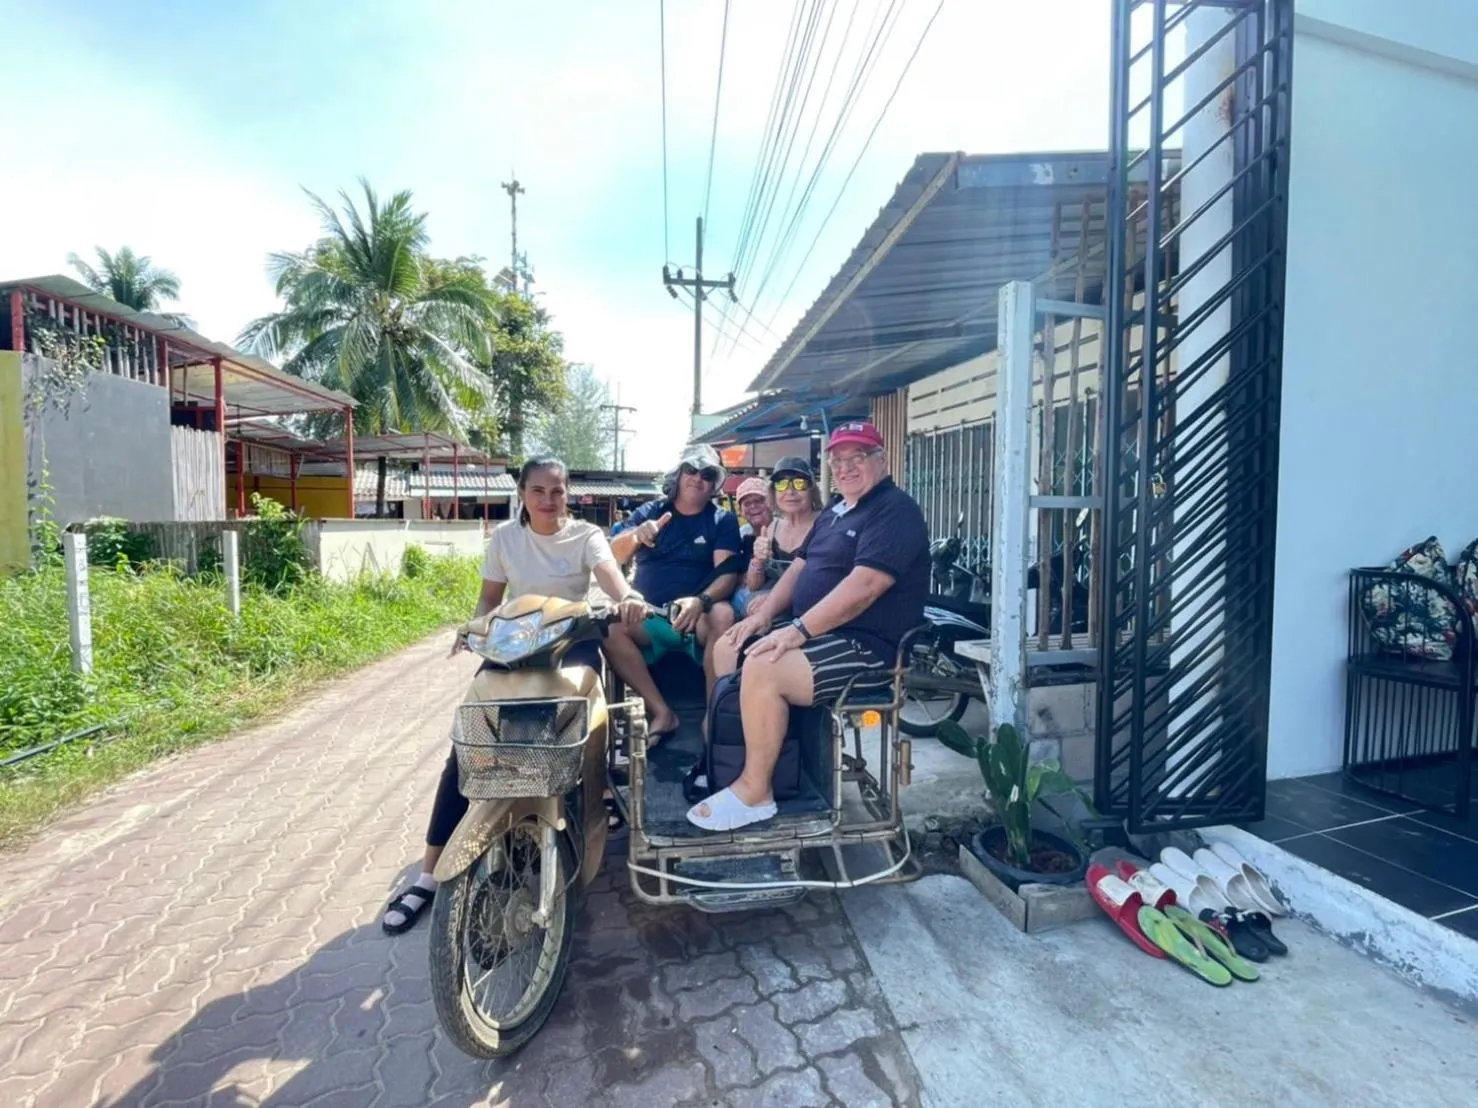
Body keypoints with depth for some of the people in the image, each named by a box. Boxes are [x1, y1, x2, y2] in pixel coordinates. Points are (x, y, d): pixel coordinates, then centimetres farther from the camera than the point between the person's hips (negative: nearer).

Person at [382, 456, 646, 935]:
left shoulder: (586, 535, -3)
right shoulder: (505, 536, 5)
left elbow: (609, 573, -22)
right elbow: (491, 595, 10)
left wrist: (628, 598, -45)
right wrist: (475, 626, -12)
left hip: (570, 644, -2)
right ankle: (429, 875, 3)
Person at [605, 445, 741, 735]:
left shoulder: (723, 520, 8)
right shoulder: (650, 511, 13)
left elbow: (728, 572, -7)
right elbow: (614, 555, 1)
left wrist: (701, 601, -28)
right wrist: (636, 536, -22)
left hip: (698, 617, -1)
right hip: (649, 616, 2)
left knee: (722, 615, -34)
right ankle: (661, 711, -20)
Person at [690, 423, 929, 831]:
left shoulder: (895, 511, -13)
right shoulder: (834, 514, 18)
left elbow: (863, 586, -26)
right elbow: (798, 567, 19)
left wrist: (798, 630, -26)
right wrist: (763, 614, 3)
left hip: (867, 645, -10)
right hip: (816, 630, 10)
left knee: (762, 670, -29)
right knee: (727, 649, 8)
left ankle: (754, 790, -12)